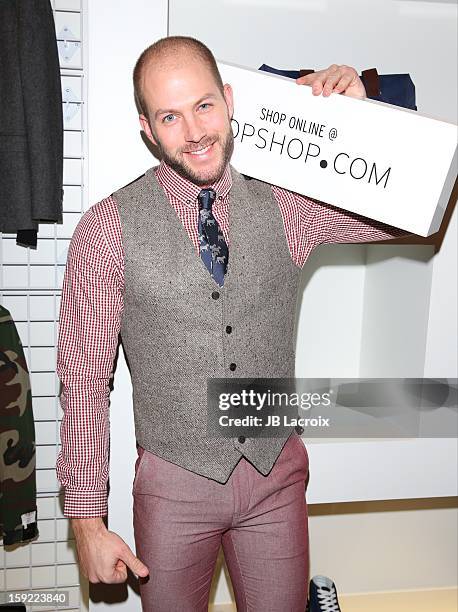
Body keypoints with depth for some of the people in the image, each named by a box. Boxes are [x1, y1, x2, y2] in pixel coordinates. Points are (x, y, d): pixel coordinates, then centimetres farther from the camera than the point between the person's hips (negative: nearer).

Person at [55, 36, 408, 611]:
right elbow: (84, 379, -9)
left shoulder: (287, 206, -4)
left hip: (277, 476, 2)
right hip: (175, 483, -2)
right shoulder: (107, 229, -12)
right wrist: (88, 521, -7)